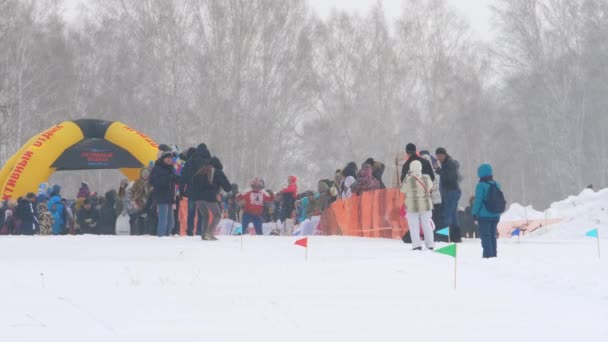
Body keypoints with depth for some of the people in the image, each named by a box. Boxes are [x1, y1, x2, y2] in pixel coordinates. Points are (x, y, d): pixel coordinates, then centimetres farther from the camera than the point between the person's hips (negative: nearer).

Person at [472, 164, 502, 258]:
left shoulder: (481, 185, -12)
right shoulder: (497, 185, 7)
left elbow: (478, 200, -14)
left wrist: (474, 213, -7)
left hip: (484, 216, -6)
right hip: (495, 215, 6)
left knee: (485, 236, -2)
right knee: (492, 235, 16)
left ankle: (488, 255, -8)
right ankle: (494, 254, 19)